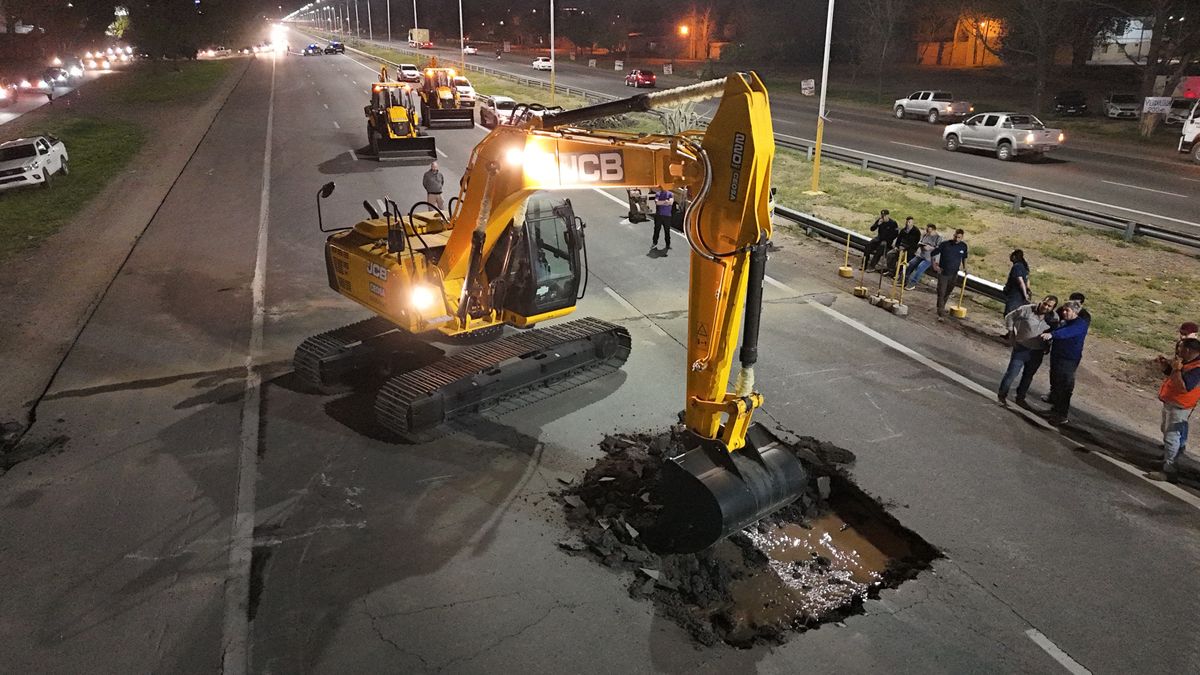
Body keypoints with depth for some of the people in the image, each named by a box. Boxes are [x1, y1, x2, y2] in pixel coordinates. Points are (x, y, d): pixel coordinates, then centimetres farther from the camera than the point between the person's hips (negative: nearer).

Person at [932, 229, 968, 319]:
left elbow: (964, 257, 18)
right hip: (943, 273, -4)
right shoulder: (945, 244, -13)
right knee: (941, 293, -7)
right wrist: (934, 265, -11)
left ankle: (942, 307, 38)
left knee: (948, 293, 18)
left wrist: (964, 267, 9)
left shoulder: (963, 246, -2)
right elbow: (934, 253, -3)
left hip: (954, 274, 4)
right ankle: (941, 314, -7)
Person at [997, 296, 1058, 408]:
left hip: (1037, 353, 4)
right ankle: (1002, 395, 13)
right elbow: (1009, 317, -2)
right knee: (1011, 373, -4)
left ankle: (1020, 398, 32)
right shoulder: (1026, 310, -15)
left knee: (1028, 376, 17)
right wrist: (1012, 333, -3)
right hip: (1021, 348, -3)